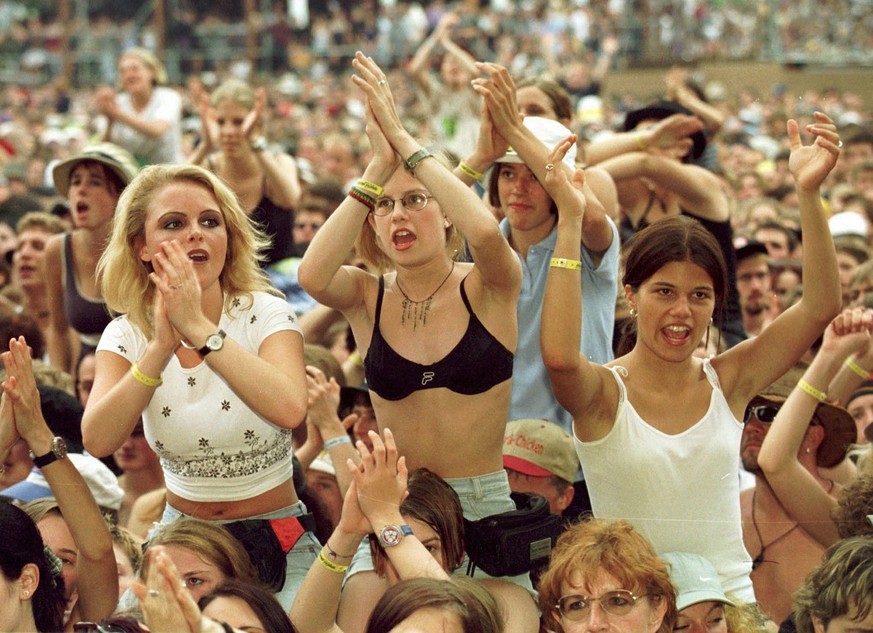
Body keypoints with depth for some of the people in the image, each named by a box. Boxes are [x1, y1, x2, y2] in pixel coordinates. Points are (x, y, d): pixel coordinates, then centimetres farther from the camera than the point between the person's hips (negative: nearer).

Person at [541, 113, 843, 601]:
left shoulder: (729, 382, 6)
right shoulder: (604, 392, -3)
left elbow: (821, 306, -2)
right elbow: (559, 355, -26)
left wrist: (809, 192, -11)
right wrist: (570, 219, -23)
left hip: (730, 601, 3)